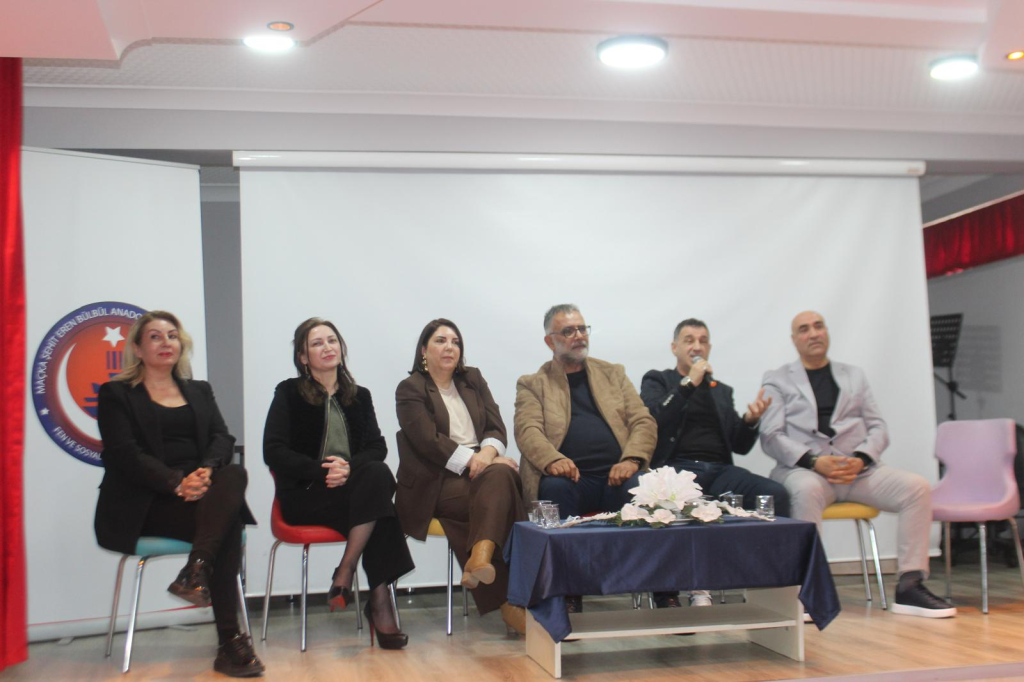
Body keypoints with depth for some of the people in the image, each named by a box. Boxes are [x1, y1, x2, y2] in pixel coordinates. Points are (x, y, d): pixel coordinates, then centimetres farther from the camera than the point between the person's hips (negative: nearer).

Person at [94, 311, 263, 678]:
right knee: (227, 524, -32)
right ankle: (230, 641, -34)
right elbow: (125, 454, -7)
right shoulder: (117, 393, 9)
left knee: (235, 474, -33)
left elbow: (222, 439, 7)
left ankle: (194, 574, -43)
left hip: (199, 492, 4)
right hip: (146, 503, -4)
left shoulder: (200, 391, 24)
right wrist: (177, 483, -24)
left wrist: (207, 471, -18)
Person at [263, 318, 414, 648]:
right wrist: (322, 470, -18)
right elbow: (273, 451, -4)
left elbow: (377, 447, 6)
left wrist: (349, 467, -16)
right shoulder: (289, 393, 8)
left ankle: (345, 572, -29)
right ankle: (379, 599, -31)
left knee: (378, 473, -33)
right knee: (375, 479, -32)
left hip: (351, 488, 4)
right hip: (304, 495, -4)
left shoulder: (359, 396, 19)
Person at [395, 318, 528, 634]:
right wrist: (472, 460, -22)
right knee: (501, 500, -31)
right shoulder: (410, 389, 4)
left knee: (501, 475, -34)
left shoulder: (473, 379, 19)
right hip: (436, 482, -4)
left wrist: (488, 452, -15)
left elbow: (496, 427, 9)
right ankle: (509, 601, -34)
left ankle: (481, 558, -52)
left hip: (482, 468, 4)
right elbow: (429, 441, -11)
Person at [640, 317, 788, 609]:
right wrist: (689, 383, -5)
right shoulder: (657, 381, 18)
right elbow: (652, 420, -3)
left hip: (719, 471, 4)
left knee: (777, 494, -25)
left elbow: (740, 446, 22)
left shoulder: (722, 391, 28)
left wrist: (750, 420, 0)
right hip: (677, 468, -4)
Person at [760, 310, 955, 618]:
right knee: (806, 490, -38)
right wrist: (814, 461, -16)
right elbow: (771, 437, 0)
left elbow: (878, 428, 13)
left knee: (917, 487, -20)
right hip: (803, 469, -3)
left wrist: (861, 459, -9)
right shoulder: (777, 380, 12)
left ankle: (910, 586, -16)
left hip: (858, 468, 4)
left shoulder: (854, 375, 23)